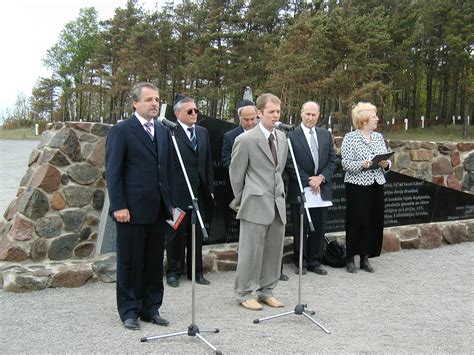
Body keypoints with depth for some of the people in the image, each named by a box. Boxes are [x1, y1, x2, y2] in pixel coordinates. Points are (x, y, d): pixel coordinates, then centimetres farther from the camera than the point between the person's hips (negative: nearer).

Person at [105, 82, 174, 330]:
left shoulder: (163, 132, 13)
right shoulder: (121, 131, -5)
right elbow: (112, 172, -9)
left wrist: (170, 203, 11)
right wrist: (118, 206, -14)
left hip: (158, 210, 6)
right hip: (132, 209, -6)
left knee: (155, 262, 11)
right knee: (129, 262, 5)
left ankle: (150, 308, 23)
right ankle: (129, 311, 18)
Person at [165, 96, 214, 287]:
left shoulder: (203, 132, 11)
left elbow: (208, 162, 13)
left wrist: (210, 188, 10)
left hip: (199, 192, 6)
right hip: (178, 193, -6)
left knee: (197, 234, 13)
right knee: (176, 233, 7)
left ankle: (196, 271, 24)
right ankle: (174, 272, 20)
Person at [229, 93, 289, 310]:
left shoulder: (282, 138, 11)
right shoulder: (246, 140, -10)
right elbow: (236, 173, -2)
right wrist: (240, 201, 4)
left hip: (278, 203, 7)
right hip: (256, 204, -6)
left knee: (274, 250, 11)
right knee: (251, 250, 1)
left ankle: (266, 291, 25)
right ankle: (244, 294, 15)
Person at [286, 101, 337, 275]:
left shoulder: (326, 135, 9)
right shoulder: (291, 136, -7)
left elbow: (333, 160, 7)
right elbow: (290, 164, -11)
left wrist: (321, 177, -9)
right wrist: (308, 182, -14)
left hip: (322, 188, 4)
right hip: (300, 189, -4)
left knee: (319, 228, 10)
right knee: (300, 228, 6)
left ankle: (315, 262, 22)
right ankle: (301, 262, 19)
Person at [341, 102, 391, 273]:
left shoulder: (379, 137, 13)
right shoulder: (350, 138, -5)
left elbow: (387, 160, 15)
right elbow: (346, 164, -11)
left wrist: (385, 164, -7)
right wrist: (364, 164, -24)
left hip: (376, 185, 6)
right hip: (357, 186, -6)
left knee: (374, 222, 6)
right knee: (357, 222, -1)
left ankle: (365, 258, 18)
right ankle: (350, 259, 11)